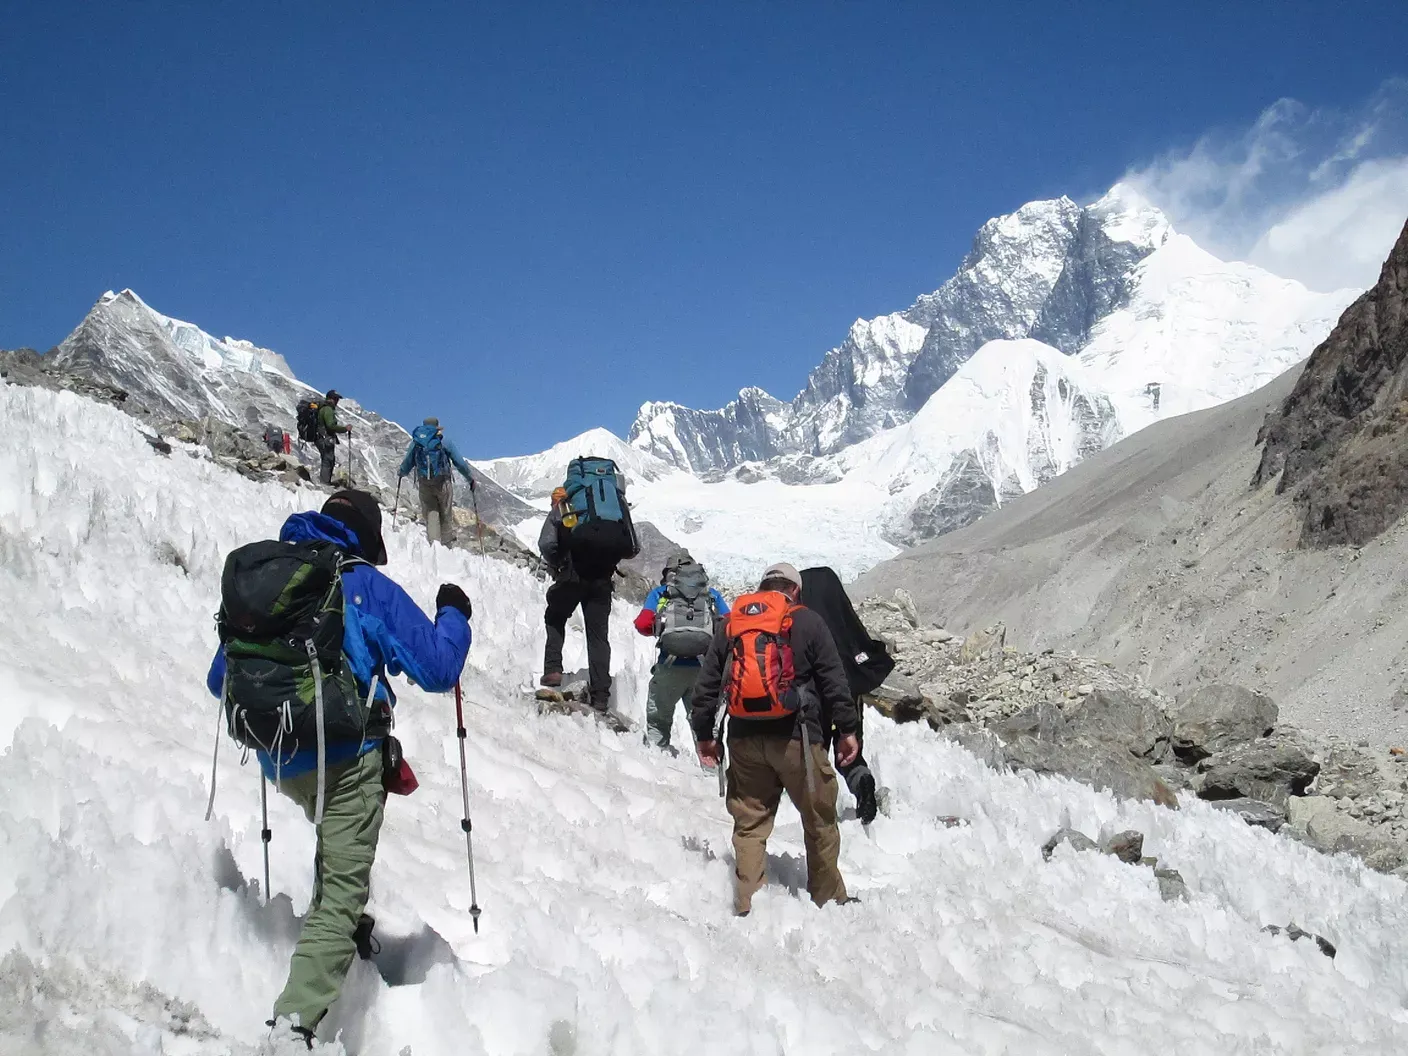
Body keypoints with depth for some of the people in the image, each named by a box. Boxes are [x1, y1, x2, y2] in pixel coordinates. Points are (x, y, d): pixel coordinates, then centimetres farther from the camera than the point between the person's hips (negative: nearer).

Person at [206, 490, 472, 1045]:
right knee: (342, 888, -5)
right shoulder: (368, 586, -3)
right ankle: (298, 1015, -19)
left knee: (336, 836, 36)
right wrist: (452, 617, 13)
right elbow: (436, 670, -6)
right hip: (347, 755, -6)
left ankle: (341, 931, 37)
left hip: (281, 763, 6)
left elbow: (220, 680, 18)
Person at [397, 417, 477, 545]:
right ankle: (447, 543, 7)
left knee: (430, 514, 6)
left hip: (424, 484, 2)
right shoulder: (444, 442, 2)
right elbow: (460, 463, 3)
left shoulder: (415, 443, 8)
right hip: (443, 483, -2)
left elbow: (407, 464, 15)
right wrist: (471, 478, 15)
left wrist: (400, 473, 38)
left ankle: (434, 541, -10)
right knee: (446, 515, 8)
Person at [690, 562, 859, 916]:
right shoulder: (806, 621, 1)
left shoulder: (731, 623, 11)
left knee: (750, 823, 10)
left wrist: (705, 734, 17)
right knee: (819, 820, 11)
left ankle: (747, 904, 6)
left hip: (744, 740, 3)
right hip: (795, 738, -3)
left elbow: (706, 683, 11)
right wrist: (846, 730, 3)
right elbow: (834, 679, -2)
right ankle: (829, 898, 19)